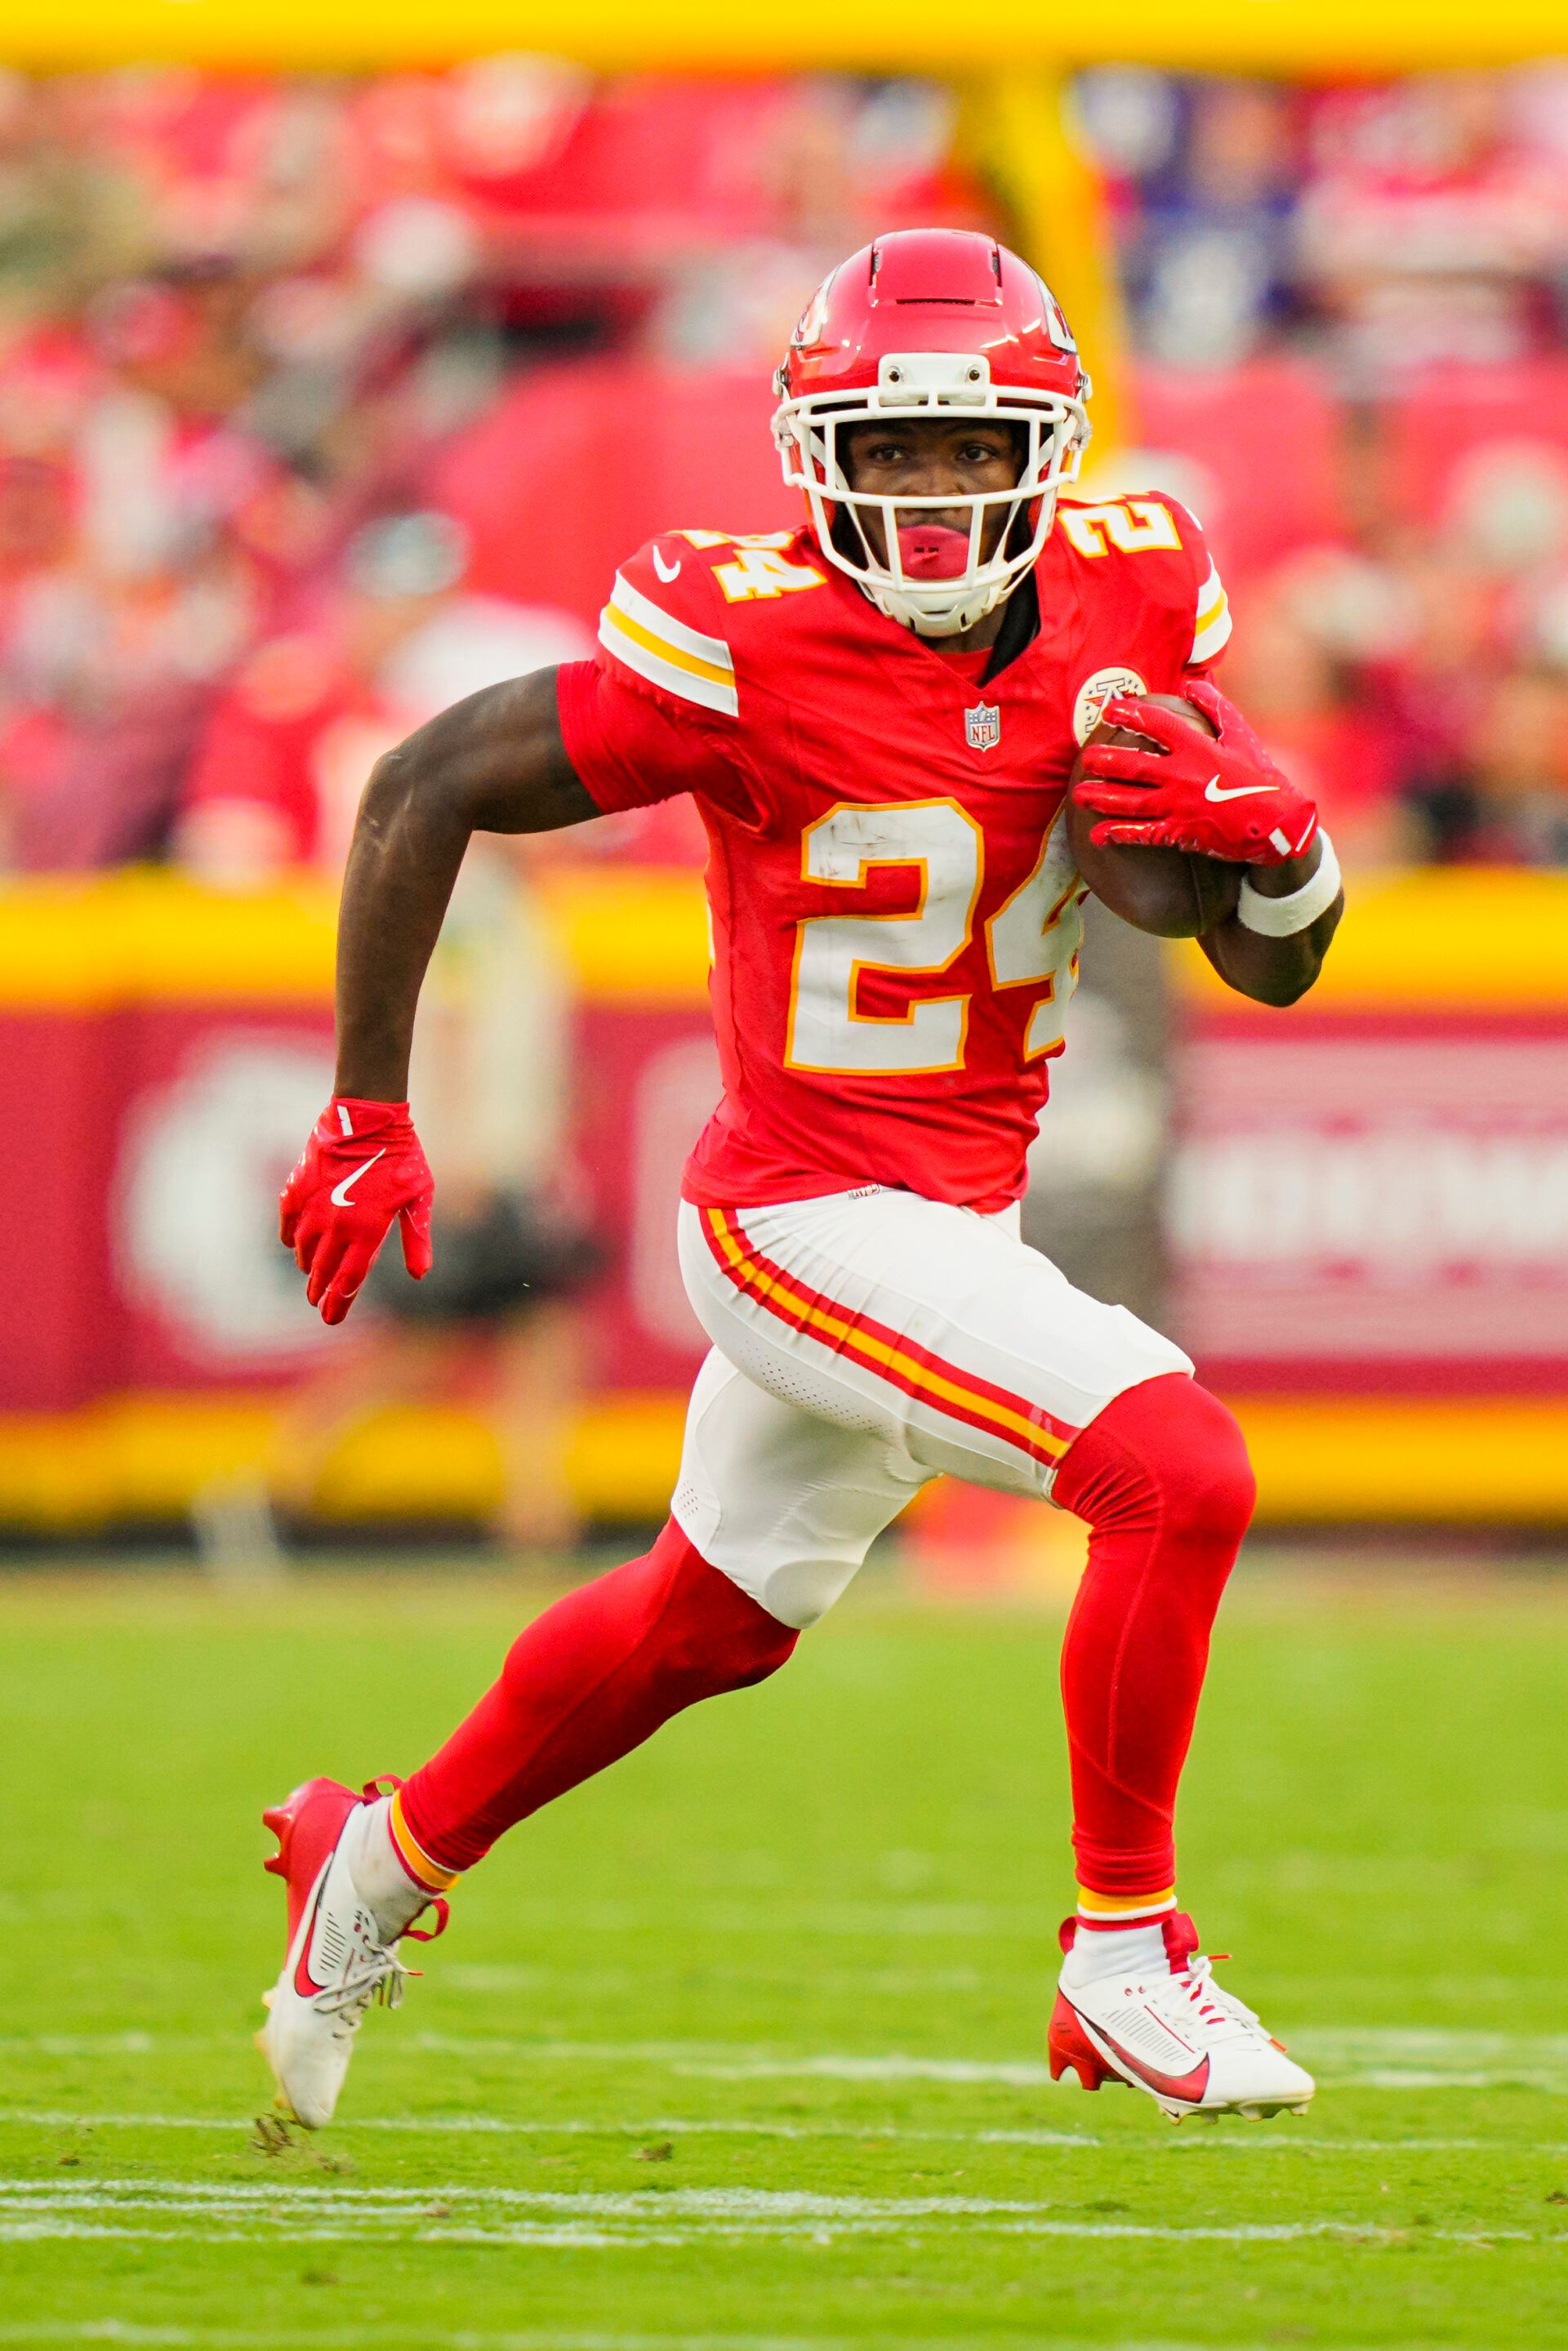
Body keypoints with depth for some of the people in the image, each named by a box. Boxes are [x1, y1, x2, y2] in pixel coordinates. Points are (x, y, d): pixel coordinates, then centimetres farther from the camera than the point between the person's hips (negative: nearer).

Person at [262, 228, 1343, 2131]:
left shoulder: (1125, 602, -4)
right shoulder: (754, 649, -21)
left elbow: (1276, 969, 1)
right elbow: (427, 791, -11)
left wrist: (1269, 836, -22)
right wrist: (366, 1115, -8)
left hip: (954, 1219, 8)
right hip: (813, 1218, -8)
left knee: (707, 1620, 26)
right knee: (1181, 1473, -22)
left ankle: (381, 1862, 47)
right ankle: (1124, 1957, -9)